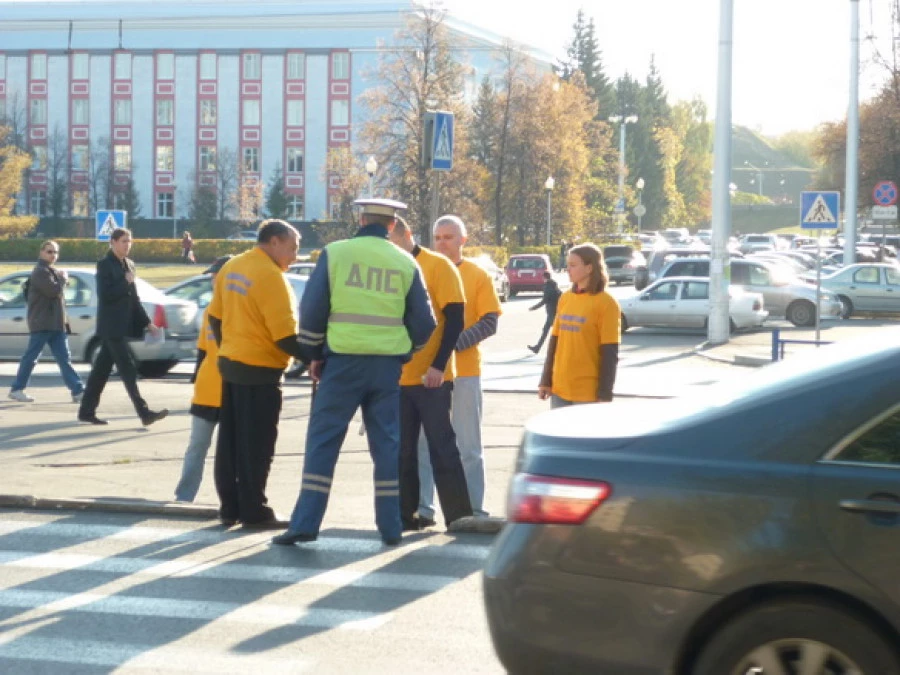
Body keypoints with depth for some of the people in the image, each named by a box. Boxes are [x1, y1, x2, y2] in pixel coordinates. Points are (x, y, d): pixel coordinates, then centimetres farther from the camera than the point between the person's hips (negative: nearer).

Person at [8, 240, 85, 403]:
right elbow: (54, 290, -23)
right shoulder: (40, 272, -11)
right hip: (41, 323, -9)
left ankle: (78, 391, -1)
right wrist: (63, 278, -5)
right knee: (31, 357, -2)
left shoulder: (52, 272, 20)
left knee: (64, 359, 3)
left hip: (55, 323, 9)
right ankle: (17, 389, 7)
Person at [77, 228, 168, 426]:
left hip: (123, 326, 8)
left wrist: (147, 322, 14)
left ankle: (86, 411, 17)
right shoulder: (104, 264, -9)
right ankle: (144, 413, -13)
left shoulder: (129, 264, 14)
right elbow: (105, 295, -18)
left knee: (102, 369, 11)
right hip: (111, 326, -8)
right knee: (128, 370, -10)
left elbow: (134, 298, 18)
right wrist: (125, 282, -15)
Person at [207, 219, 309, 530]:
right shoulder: (271, 276, -18)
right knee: (256, 446, -1)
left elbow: (215, 317, 14)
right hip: (260, 371, -8)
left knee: (230, 441, 13)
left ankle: (229, 507, 18)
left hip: (230, 364, 8)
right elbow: (285, 335, -21)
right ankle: (254, 512, 4)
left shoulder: (231, 267, 7)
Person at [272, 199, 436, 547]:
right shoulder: (406, 263, 5)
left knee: (323, 440, 2)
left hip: (343, 359, -2)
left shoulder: (334, 253, 0)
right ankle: (390, 527, 11)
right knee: (387, 443, 9)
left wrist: (314, 354, 9)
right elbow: (423, 322, 7)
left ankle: (305, 522, -2)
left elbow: (312, 308, -1)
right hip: (388, 363, 2)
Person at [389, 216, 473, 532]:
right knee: (402, 450, 9)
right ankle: (406, 514, 16)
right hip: (395, 377, 5)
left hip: (431, 376, -5)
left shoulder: (437, 266, -5)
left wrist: (439, 364, -16)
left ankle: (459, 515, 2)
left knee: (442, 446, -3)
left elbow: (455, 317, -9)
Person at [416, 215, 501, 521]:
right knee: (422, 441, 3)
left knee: (469, 446, 3)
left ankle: (474, 510, 8)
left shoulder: (478, 276, 1)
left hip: (464, 370, -2)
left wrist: (453, 344, -18)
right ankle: (422, 507, 10)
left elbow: (489, 322, -6)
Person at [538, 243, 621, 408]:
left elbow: (610, 353, -11)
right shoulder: (565, 298, 9)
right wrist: (546, 380, 12)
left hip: (588, 392, -6)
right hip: (559, 388, 6)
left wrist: (605, 395, -13)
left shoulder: (606, 303, -9)